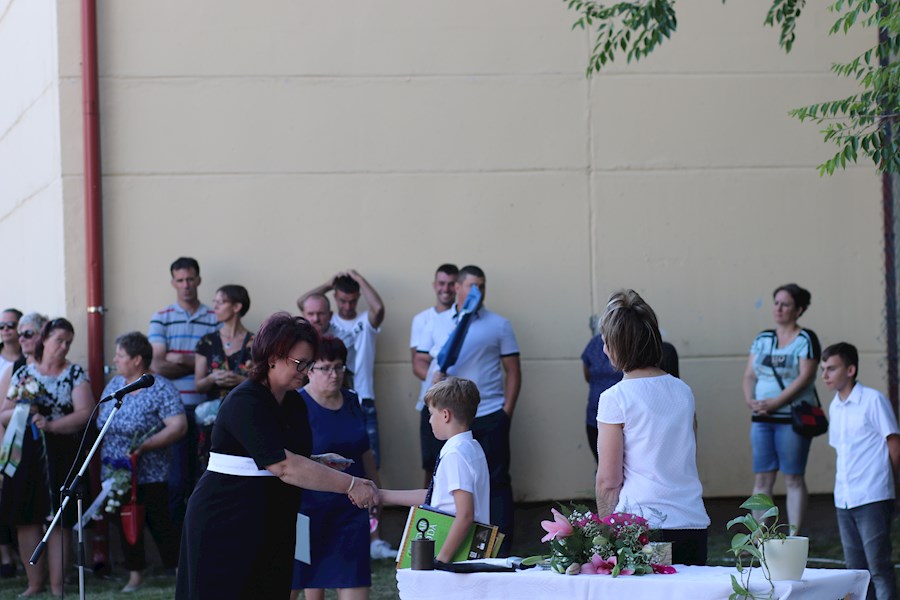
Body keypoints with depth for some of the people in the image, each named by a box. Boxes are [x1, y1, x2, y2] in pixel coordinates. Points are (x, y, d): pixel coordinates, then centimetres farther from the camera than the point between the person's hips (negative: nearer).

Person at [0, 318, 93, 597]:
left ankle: (57, 584, 1)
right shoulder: (23, 374, 10)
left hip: (61, 455, -2)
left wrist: (50, 425, -20)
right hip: (26, 452, 2)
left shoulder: (75, 374, 4)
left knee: (60, 521, -4)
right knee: (27, 520, 0)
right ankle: (34, 583, 9)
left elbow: (84, 413, -9)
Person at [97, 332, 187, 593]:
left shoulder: (161, 389, -12)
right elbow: (101, 421, 18)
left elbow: (179, 427, -20)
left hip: (150, 476, -6)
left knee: (160, 523, -3)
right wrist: (101, 452, 3)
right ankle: (135, 575, 21)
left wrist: (143, 446, -27)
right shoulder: (114, 384, 9)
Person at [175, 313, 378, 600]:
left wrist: (322, 463, 0)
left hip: (271, 529, 8)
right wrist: (351, 485, -25)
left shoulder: (294, 403, 9)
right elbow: (284, 466, -27)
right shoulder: (245, 403, -18)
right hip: (226, 527, -8)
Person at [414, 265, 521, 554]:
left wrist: (507, 409, -5)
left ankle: (502, 549, -1)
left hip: (490, 416, -2)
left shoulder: (499, 325, 7)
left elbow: (513, 370, 5)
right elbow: (419, 362, 13)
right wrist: (432, 375, -10)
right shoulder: (437, 324, 12)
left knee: (496, 480, -3)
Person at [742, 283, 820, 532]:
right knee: (762, 478, 3)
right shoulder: (763, 339, 14)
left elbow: (804, 378, -13)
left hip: (792, 418, -5)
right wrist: (750, 400, -7)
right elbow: (749, 375, 13)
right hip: (762, 418, 5)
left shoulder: (806, 339, -3)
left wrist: (775, 402, -18)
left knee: (793, 478, -2)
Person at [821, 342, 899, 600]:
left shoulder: (873, 401, -8)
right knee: (856, 568, 10)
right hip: (844, 500, 7)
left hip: (872, 500, -7)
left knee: (879, 567, -8)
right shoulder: (834, 407, 13)